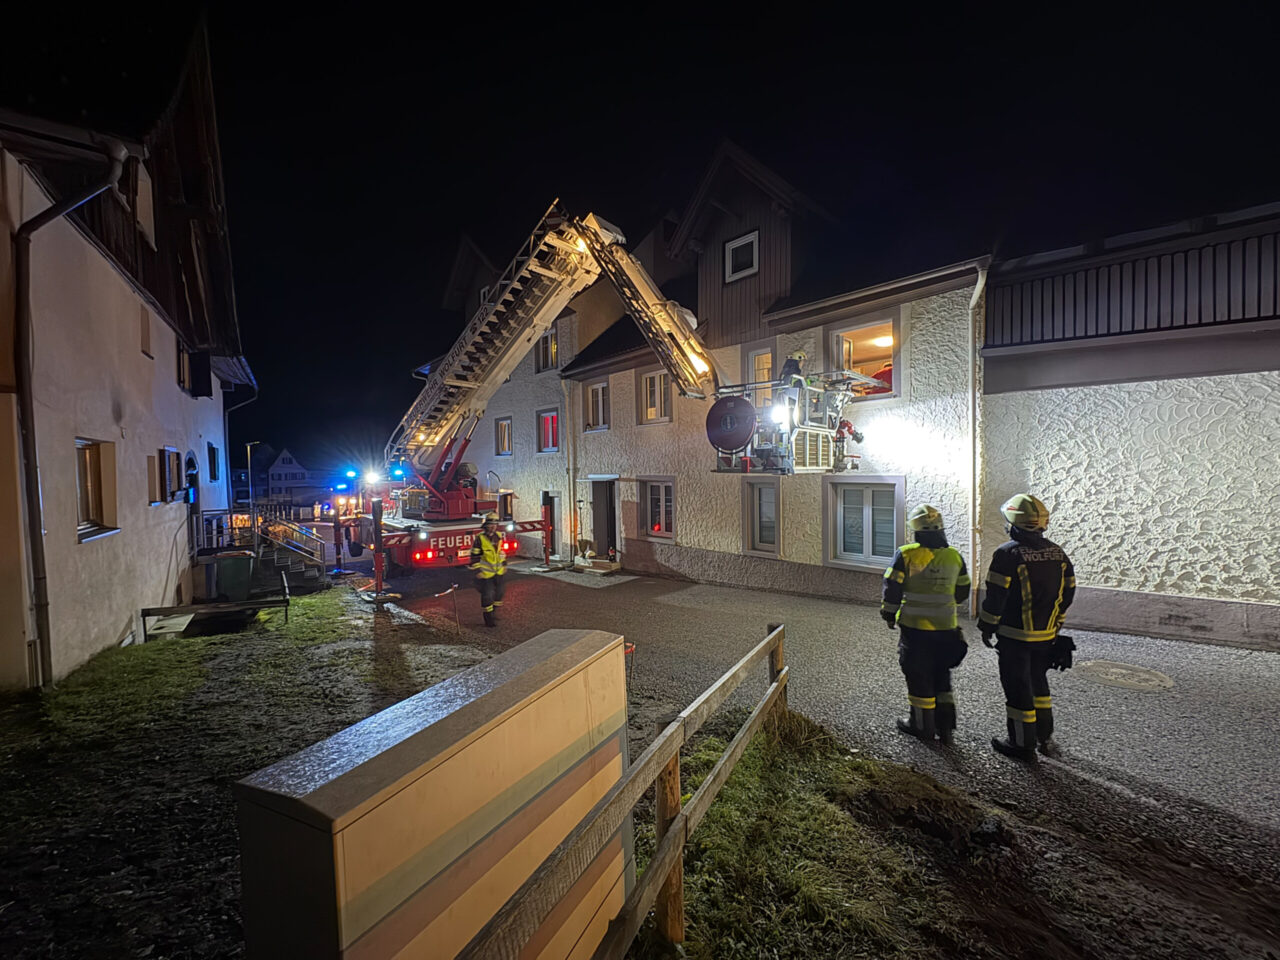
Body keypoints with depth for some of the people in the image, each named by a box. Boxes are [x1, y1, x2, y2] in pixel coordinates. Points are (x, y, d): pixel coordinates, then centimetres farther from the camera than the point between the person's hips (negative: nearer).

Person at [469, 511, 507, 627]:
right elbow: (475, 556, -12)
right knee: (487, 595, 1)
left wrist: (504, 564, 16)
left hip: (499, 571, 6)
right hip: (486, 573, -6)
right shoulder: (480, 538, -15)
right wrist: (477, 570, -15)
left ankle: (492, 613, 35)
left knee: (499, 593, 15)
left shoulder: (498, 536, 3)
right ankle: (488, 618, 15)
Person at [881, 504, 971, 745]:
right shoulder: (955, 556, 0)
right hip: (946, 627, 4)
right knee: (942, 676, 19)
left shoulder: (906, 554, -13)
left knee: (918, 676, 9)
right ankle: (946, 727, 24)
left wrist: (889, 615, 3)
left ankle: (923, 727, 20)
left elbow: (892, 589, -12)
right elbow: (962, 592, 11)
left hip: (915, 627, -4)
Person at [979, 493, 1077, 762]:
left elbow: (996, 596, -17)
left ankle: (1023, 744, 15)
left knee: (1017, 687, 5)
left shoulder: (1007, 553, -17)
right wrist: (1055, 623, 22)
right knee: (1038, 682, 22)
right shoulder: (1057, 552, 4)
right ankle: (1045, 738, 32)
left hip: (1015, 635, -7)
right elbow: (1068, 591, 11)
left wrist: (987, 627, -6)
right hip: (1047, 635, 7)